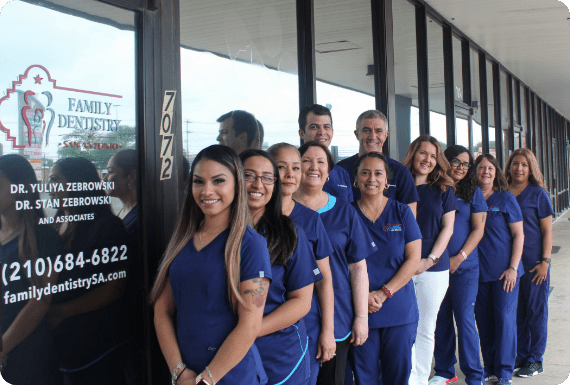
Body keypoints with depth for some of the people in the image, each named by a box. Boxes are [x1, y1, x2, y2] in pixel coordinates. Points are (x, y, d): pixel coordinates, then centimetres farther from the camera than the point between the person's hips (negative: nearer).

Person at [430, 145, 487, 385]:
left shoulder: (473, 192, 4)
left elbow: (478, 229, 0)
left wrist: (460, 257, -10)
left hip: (464, 266, -2)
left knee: (464, 318, -4)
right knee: (441, 319, 8)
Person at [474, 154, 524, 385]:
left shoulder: (506, 199, -2)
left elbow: (518, 234, -2)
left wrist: (513, 268, -10)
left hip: (504, 271, -3)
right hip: (478, 271, 3)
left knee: (504, 318, -1)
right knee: (483, 319, 8)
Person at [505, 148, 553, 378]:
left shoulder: (538, 194, -2)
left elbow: (547, 230, -3)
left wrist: (545, 261, -11)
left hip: (533, 261, -3)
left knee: (536, 309, 2)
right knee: (516, 309, 9)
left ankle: (535, 360, 13)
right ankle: (520, 355, 20)